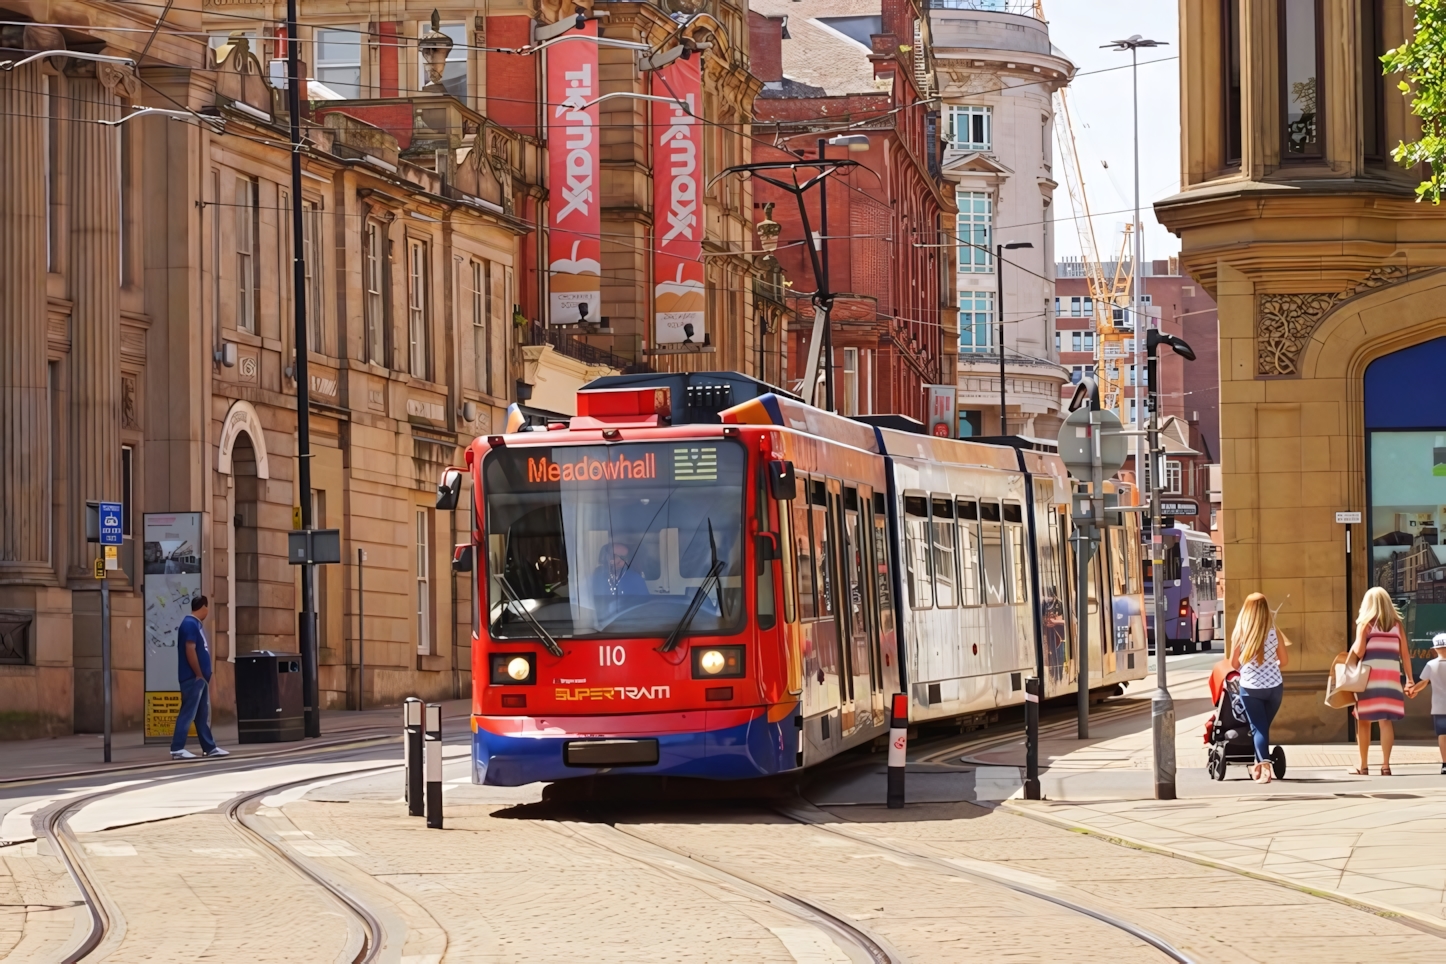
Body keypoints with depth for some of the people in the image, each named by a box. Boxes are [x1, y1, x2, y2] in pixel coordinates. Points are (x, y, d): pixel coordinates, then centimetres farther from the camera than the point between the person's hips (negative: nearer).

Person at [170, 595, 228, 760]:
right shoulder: (190, 624, -14)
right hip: (193, 677, -10)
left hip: (200, 677, 10)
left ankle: (210, 747, 18)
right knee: (188, 713, -9)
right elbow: (190, 651, -21)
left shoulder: (197, 624, 17)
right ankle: (177, 749, -9)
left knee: (203, 714, 13)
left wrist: (205, 675, 17)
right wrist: (199, 675, -17)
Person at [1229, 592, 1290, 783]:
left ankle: (1263, 764, -17)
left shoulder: (1239, 633, -8)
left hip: (1250, 687, -1)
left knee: (1258, 728, 2)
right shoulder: (1274, 632, -5)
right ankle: (1260, 764, 24)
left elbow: (1234, 663, -2)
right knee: (1264, 725, 19)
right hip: (1274, 686, 1)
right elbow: (1284, 660, 5)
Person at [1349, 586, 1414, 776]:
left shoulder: (1366, 623, 0)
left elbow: (1359, 651, -10)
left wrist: (1347, 664, 9)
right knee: (1386, 721, 0)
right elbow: (1404, 653, 7)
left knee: (1364, 721, 7)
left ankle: (1363, 766, 10)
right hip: (1391, 675, 2)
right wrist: (1409, 678, 10)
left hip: (1369, 675, -2)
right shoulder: (1397, 624, 9)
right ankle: (1385, 764, -9)